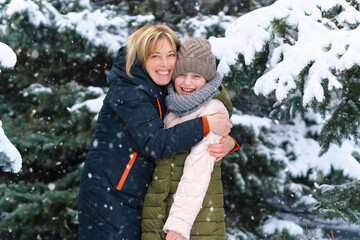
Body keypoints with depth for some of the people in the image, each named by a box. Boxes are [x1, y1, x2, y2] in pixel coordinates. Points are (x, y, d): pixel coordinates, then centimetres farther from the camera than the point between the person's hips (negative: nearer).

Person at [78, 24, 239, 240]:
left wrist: (229, 140, -11)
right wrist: (206, 125, -24)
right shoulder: (127, 90, -15)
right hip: (107, 196, -8)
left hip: (136, 199, 8)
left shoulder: (168, 91, 8)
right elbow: (154, 144, -25)